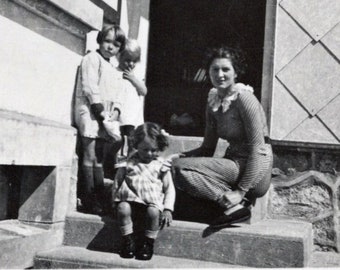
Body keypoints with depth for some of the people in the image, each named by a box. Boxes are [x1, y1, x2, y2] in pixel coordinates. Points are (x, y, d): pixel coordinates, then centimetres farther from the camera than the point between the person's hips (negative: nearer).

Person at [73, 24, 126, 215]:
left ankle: (99, 197, 14)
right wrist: (101, 112, -18)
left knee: (99, 158, 10)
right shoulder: (92, 58, -3)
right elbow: (90, 88, -13)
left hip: (105, 116, 8)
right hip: (90, 113, -8)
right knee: (90, 157, -8)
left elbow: (115, 94, 18)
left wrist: (116, 110, -2)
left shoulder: (113, 68, 21)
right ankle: (89, 200, -5)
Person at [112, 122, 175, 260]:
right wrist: (115, 201, 3)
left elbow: (169, 188, 7)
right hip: (132, 201, 1)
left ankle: (148, 243, -11)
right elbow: (117, 184, 14)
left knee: (154, 212, -33)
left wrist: (168, 209, -5)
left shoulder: (161, 166, 7)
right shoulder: (128, 164, 8)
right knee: (123, 208, -32)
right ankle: (128, 240, -11)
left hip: (152, 203, 0)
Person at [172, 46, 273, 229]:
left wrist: (241, 191, -20)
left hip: (255, 171, -8)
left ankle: (235, 206, -15)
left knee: (180, 167, -20)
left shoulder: (244, 98, -11)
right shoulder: (213, 102, 11)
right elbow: (208, 148, 13)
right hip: (234, 163, 8)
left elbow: (257, 147, -16)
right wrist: (182, 156, -6)